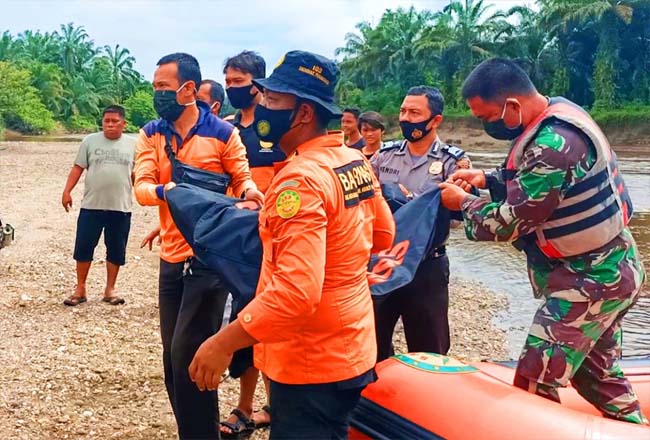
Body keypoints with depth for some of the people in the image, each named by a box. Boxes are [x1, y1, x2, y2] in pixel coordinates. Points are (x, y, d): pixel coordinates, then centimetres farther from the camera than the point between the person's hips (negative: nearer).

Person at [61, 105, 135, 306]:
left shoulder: (132, 144, 4)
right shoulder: (90, 141, 3)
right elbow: (78, 168, 3)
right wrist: (67, 191, -5)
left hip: (121, 208, 0)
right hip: (91, 206, 0)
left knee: (116, 250, 7)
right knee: (83, 247, 3)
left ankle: (110, 290, 19)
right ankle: (80, 289, 14)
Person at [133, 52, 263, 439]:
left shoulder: (223, 132, -6)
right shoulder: (151, 135, 5)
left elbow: (242, 178, 1)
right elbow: (141, 187, -7)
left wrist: (249, 190, -22)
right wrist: (166, 191, -30)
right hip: (172, 257, 5)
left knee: (187, 354, -9)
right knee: (173, 358, 14)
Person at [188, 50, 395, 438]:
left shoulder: (300, 179, -24)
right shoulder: (357, 162, 3)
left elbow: (296, 292, -32)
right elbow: (383, 236, 18)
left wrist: (223, 343, -25)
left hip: (312, 364, -9)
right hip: (352, 350, 9)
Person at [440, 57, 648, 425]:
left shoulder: (554, 144, -27)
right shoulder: (560, 114, 4)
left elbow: (510, 223, -22)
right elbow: (535, 187, 19)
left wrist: (464, 203, -5)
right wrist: (488, 180, 6)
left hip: (591, 282, -10)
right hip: (610, 270, 10)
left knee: (533, 386, -6)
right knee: (598, 374, 21)